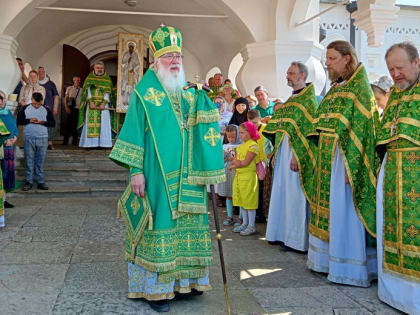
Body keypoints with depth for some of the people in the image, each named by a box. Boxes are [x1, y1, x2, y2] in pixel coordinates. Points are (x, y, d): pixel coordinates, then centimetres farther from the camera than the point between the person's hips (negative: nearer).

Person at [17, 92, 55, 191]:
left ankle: (41, 182, 11)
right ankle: (29, 182, 9)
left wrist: (43, 122, -13)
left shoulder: (46, 110, 5)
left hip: (43, 139, 0)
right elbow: (19, 121, 3)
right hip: (29, 139, 0)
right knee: (29, 161, 2)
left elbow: (53, 123, 5)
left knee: (40, 162, 5)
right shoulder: (25, 108, 4)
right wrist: (29, 120, -12)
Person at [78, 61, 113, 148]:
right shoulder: (89, 78, 10)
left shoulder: (107, 79, 9)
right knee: (91, 122, -7)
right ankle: (90, 143, -7)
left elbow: (107, 92, 0)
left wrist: (103, 103, -14)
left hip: (103, 103, 0)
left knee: (103, 122, -9)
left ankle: (102, 143, -10)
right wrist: (91, 102, -14)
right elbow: (88, 90, 0)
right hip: (91, 104, 0)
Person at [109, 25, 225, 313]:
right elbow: (134, 133, -6)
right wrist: (136, 171, -13)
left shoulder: (189, 93, 14)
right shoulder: (144, 93, -1)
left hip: (186, 176, 5)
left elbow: (205, 125, 8)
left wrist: (203, 97, -8)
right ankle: (156, 288, 8)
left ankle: (184, 279, 23)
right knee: (159, 226, -3)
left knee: (186, 224, 10)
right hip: (158, 174, -5)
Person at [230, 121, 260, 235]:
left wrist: (234, 165, -4)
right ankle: (245, 223, 24)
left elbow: (246, 162, -15)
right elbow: (234, 161, 12)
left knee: (249, 201, -3)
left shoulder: (253, 145, -11)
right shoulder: (241, 146, 16)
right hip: (238, 176, 9)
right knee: (242, 201, 14)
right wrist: (237, 162, -10)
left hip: (248, 176, -9)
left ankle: (251, 226, 5)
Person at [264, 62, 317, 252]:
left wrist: (297, 156, -22)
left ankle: (296, 238, 4)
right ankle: (284, 233, 20)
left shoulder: (309, 100, -9)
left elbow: (308, 132, -17)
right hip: (284, 152, 9)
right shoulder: (291, 100, 18)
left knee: (295, 195, -4)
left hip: (297, 154, -9)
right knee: (282, 192, 11)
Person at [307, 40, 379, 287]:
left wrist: (350, 165, -23)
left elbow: (360, 128, -17)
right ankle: (330, 259, 23)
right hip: (327, 159, 8)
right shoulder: (335, 89, 16)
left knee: (344, 209, -4)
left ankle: (349, 267, 6)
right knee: (328, 208, 12)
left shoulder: (359, 87, -8)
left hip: (345, 157, -8)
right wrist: (320, 157, 11)